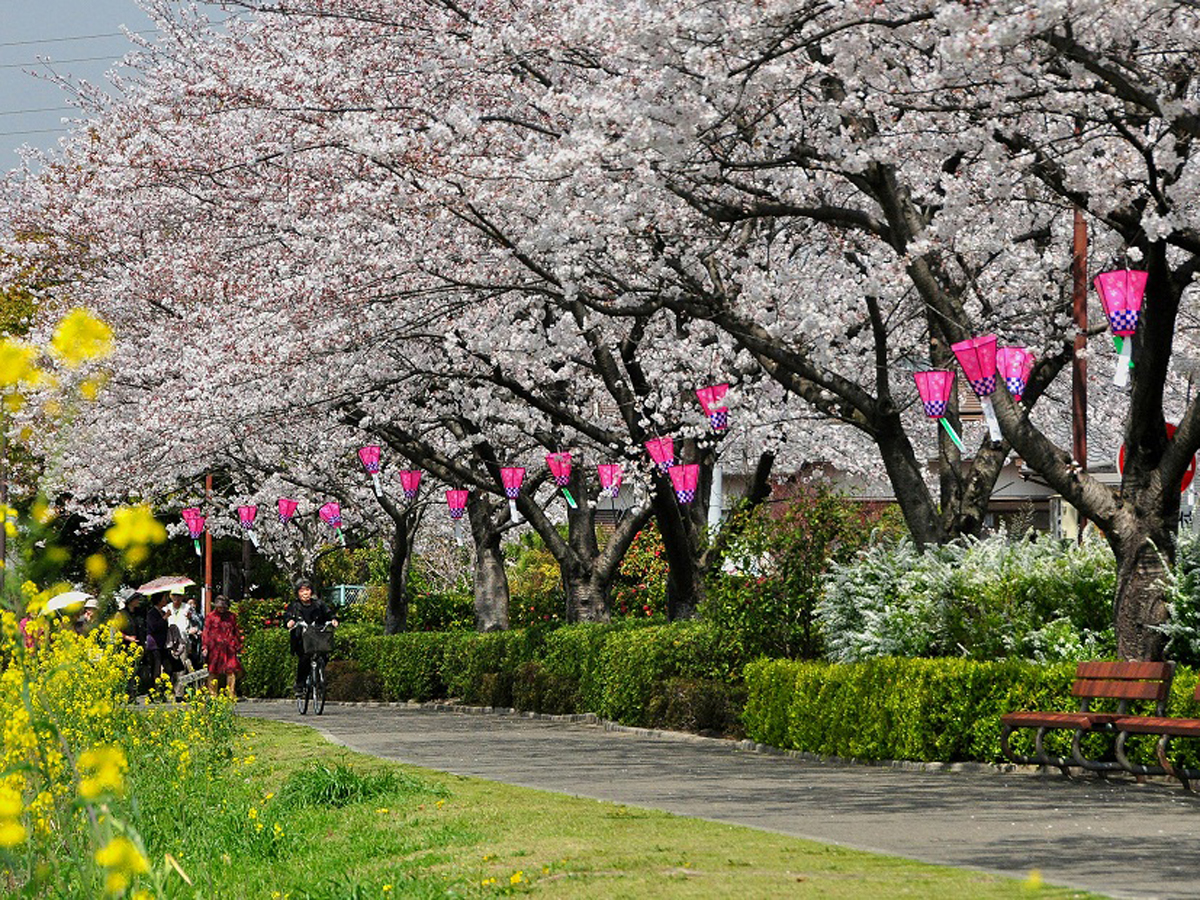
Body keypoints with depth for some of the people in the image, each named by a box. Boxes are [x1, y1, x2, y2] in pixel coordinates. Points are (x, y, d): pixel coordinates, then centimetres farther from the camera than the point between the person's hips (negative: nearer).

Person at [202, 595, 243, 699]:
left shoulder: (232, 616, 14)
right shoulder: (210, 617, 7)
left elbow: (236, 631, 20)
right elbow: (206, 633, 5)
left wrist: (238, 645, 17)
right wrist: (205, 646, -2)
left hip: (229, 648, 2)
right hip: (215, 648, -1)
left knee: (231, 671, -6)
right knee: (214, 672, 1)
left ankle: (232, 695, -3)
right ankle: (213, 695, 8)